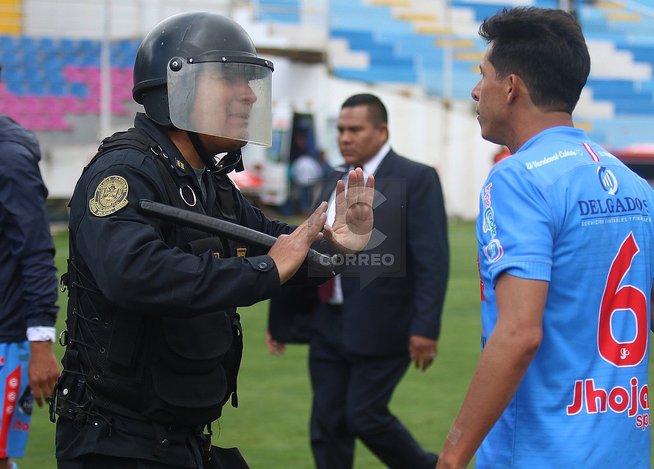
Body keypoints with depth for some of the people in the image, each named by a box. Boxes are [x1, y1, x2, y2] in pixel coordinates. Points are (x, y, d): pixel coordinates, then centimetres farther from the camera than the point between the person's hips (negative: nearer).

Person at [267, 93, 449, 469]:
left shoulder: (416, 179, -8)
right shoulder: (336, 181, 14)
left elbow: (433, 260, -13)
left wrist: (425, 327, -20)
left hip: (380, 326, -7)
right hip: (330, 325, 7)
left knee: (365, 416, -5)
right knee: (327, 424, 6)